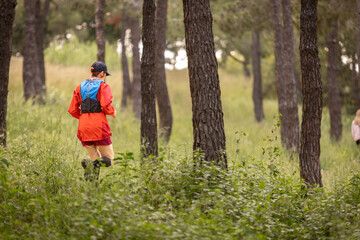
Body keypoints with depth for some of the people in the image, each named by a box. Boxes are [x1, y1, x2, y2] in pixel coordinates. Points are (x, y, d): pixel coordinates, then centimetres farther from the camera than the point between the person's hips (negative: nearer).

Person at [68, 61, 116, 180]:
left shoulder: (80, 87, 15)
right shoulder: (103, 86, 0)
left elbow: (72, 110, 9)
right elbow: (105, 105, -16)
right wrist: (113, 112, 5)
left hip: (84, 127, 5)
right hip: (99, 128, -5)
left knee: (95, 160, 16)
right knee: (108, 160, 3)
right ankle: (90, 164, -29)